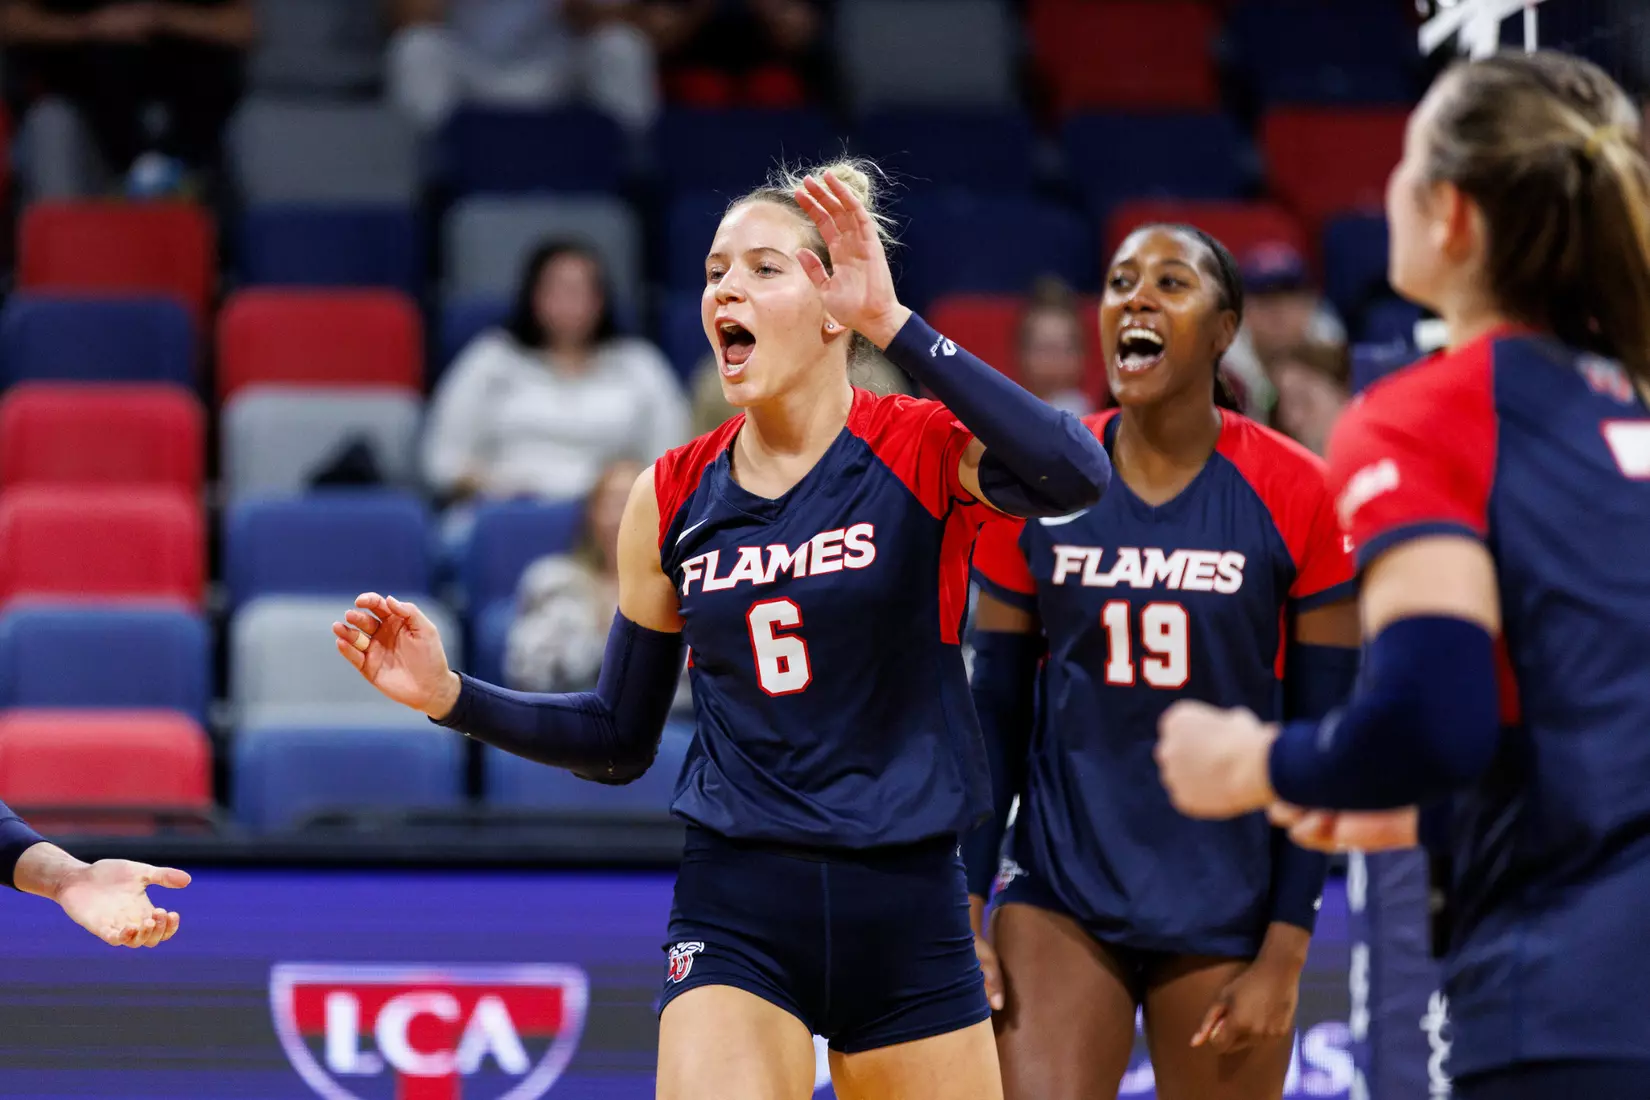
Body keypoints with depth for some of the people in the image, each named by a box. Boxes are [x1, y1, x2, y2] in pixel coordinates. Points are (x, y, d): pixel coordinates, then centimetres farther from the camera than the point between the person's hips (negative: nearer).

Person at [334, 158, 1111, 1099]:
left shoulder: (921, 449, -5)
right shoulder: (673, 499, 5)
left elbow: (1074, 477, -29)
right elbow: (621, 741, 14)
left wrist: (895, 323, -27)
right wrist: (450, 695, -1)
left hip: (906, 912, -1)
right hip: (737, 914, 1)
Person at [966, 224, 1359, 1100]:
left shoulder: (1296, 497, -5)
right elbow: (995, 722, 6)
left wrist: (1284, 962, -6)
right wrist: (964, 920, 0)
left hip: (1226, 916, -1)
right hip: (1060, 899, 1)